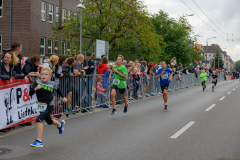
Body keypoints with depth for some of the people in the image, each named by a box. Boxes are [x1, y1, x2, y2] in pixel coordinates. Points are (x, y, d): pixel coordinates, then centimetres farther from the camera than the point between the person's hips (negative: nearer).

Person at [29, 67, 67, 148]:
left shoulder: (52, 84, -7)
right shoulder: (37, 82, -6)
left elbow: (58, 90, 15)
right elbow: (30, 93, -11)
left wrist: (63, 97, 22)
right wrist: (35, 89, -29)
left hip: (49, 106, -4)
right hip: (41, 106, 4)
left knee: (39, 120, -24)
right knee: (49, 121, 26)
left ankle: (39, 141, -21)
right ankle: (60, 124, 61)